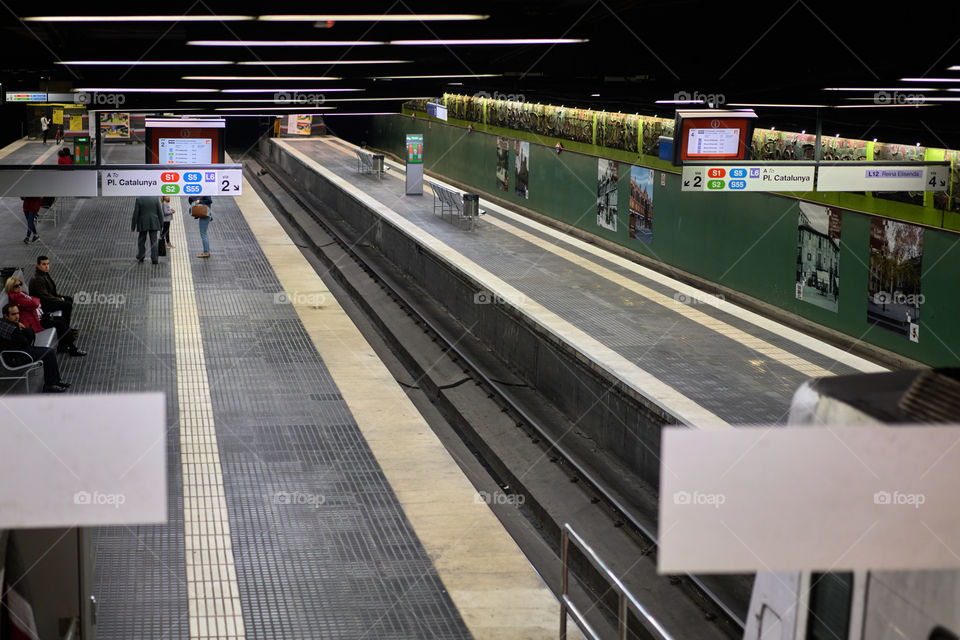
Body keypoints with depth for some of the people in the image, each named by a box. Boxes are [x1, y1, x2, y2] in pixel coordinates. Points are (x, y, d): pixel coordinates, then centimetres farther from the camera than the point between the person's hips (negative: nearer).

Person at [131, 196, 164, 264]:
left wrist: (133, 226, 0)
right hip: (153, 224, 1)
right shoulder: (156, 198, -2)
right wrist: (161, 224, 9)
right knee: (153, 242, 2)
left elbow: (136, 214, -6)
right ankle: (154, 259, -4)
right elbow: (160, 212, 0)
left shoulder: (139, 199, -7)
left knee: (141, 240, 16)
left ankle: (140, 258, 22)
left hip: (143, 224, -1)